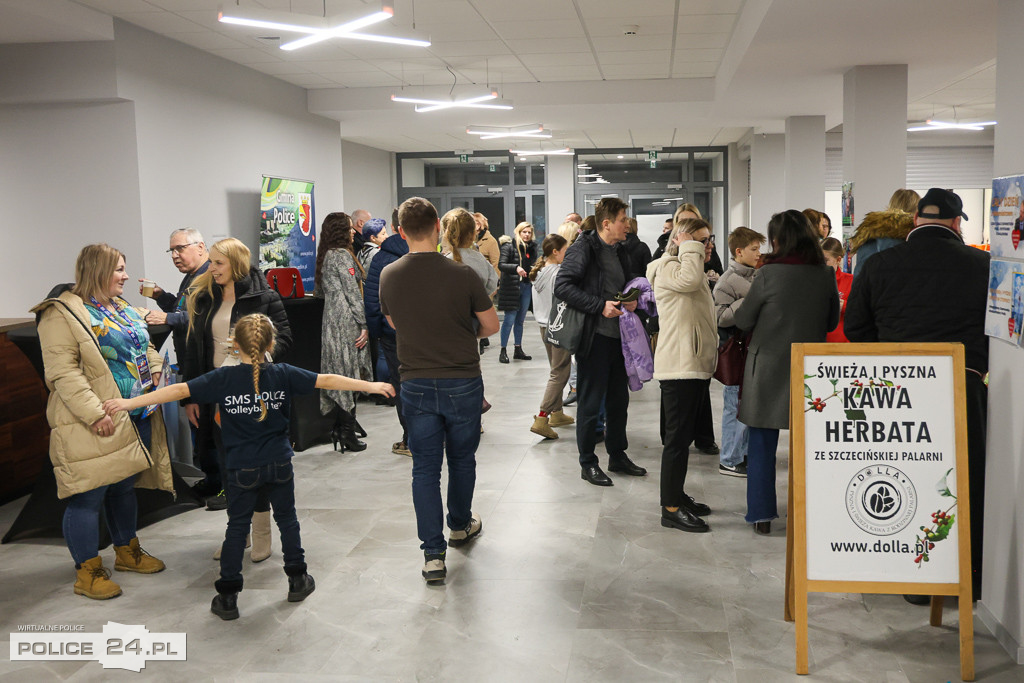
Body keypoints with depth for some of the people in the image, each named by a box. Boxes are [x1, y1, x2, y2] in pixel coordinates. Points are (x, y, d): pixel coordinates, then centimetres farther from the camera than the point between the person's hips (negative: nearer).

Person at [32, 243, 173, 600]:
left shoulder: (122, 308, 15)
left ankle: (127, 551, 35)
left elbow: (145, 347, 26)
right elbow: (63, 373, -19)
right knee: (88, 496, -1)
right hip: (97, 425, -8)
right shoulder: (63, 313, -13)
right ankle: (88, 572, 11)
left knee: (125, 487, 20)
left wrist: (154, 367, 4)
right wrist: (94, 413, -24)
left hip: (137, 419, 8)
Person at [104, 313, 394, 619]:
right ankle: (297, 580, 27)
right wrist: (370, 385, 2)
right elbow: (326, 381, -5)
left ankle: (227, 596, 11)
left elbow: (179, 390, -14)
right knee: (287, 519, 17)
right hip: (279, 466, 1)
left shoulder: (222, 378, -10)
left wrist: (130, 402, -10)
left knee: (237, 527, 8)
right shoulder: (283, 374, -7)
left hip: (242, 470, -1)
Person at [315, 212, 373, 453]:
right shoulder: (342, 255, -12)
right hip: (346, 322, -9)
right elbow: (353, 293, -16)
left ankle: (340, 429, 14)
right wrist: (365, 324, -13)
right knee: (349, 377, -5)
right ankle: (347, 433, -2)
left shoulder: (325, 255, 16)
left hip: (331, 321, 9)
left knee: (339, 375, 11)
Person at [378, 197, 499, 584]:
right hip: (462, 382, -1)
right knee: (462, 458, 19)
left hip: (416, 384, 2)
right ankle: (461, 525, 39)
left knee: (424, 466, 7)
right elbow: (491, 326, -5)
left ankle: (433, 553, 5)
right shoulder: (461, 275, -16)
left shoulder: (389, 276, -6)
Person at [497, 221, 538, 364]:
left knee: (520, 320, 11)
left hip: (526, 287, 5)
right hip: (511, 287, -5)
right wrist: (516, 268, -28)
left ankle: (518, 350, 19)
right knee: (509, 320, -5)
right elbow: (501, 265, -14)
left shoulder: (532, 248, 11)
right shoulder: (509, 246, -5)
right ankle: (503, 351, 2)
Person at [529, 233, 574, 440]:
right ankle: (541, 419, -12)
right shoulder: (558, 273, -17)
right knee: (559, 373, -5)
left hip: (544, 327, 9)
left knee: (556, 370, 20)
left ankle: (557, 413, 27)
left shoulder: (539, 273, 8)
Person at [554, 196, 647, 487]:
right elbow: (562, 286, -20)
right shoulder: (583, 249, -12)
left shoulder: (619, 253, 14)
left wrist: (632, 299, 4)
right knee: (590, 402, 1)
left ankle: (618, 455, 30)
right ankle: (588, 463, 12)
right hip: (594, 337, -8)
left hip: (618, 336, 8)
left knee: (619, 399, 16)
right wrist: (600, 306, -22)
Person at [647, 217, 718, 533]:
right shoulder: (667, 268, -9)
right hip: (679, 365, -10)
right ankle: (670, 509, -4)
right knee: (678, 436, -8)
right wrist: (689, 247, -17)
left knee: (684, 435, 15)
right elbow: (688, 279, -33)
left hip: (696, 363, 10)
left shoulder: (690, 269, 22)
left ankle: (678, 496, 24)